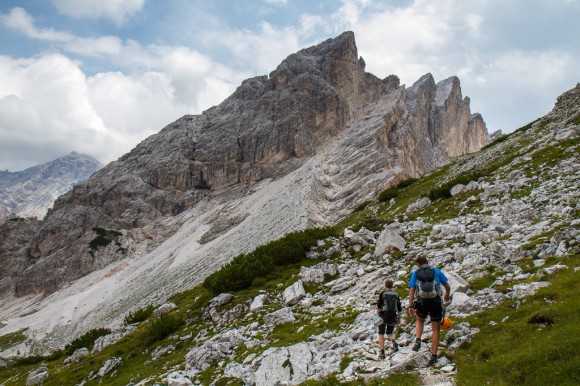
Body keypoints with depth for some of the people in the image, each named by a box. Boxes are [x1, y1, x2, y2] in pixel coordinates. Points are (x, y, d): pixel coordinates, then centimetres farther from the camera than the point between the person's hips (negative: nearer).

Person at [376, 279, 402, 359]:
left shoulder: (382, 294, -6)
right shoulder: (396, 295, 5)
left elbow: (379, 305, -10)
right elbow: (399, 308, 7)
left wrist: (377, 314, 3)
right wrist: (398, 318, 16)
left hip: (383, 315, -3)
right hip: (393, 316, 3)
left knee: (381, 334, 9)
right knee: (390, 333, 17)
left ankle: (382, 353, 4)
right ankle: (394, 342, -15)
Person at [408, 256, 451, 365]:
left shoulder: (415, 273, 9)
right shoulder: (436, 271, 10)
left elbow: (411, 290, -1)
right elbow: (447, 286, 13)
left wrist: (410, 306, 0)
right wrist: (447, 296, 33)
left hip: (421, 303, 1)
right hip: (435, 302, 0)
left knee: (420, 320, 30)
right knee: (436, 330, 10)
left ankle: (418, 340, 7)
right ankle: (434, 356, 7)